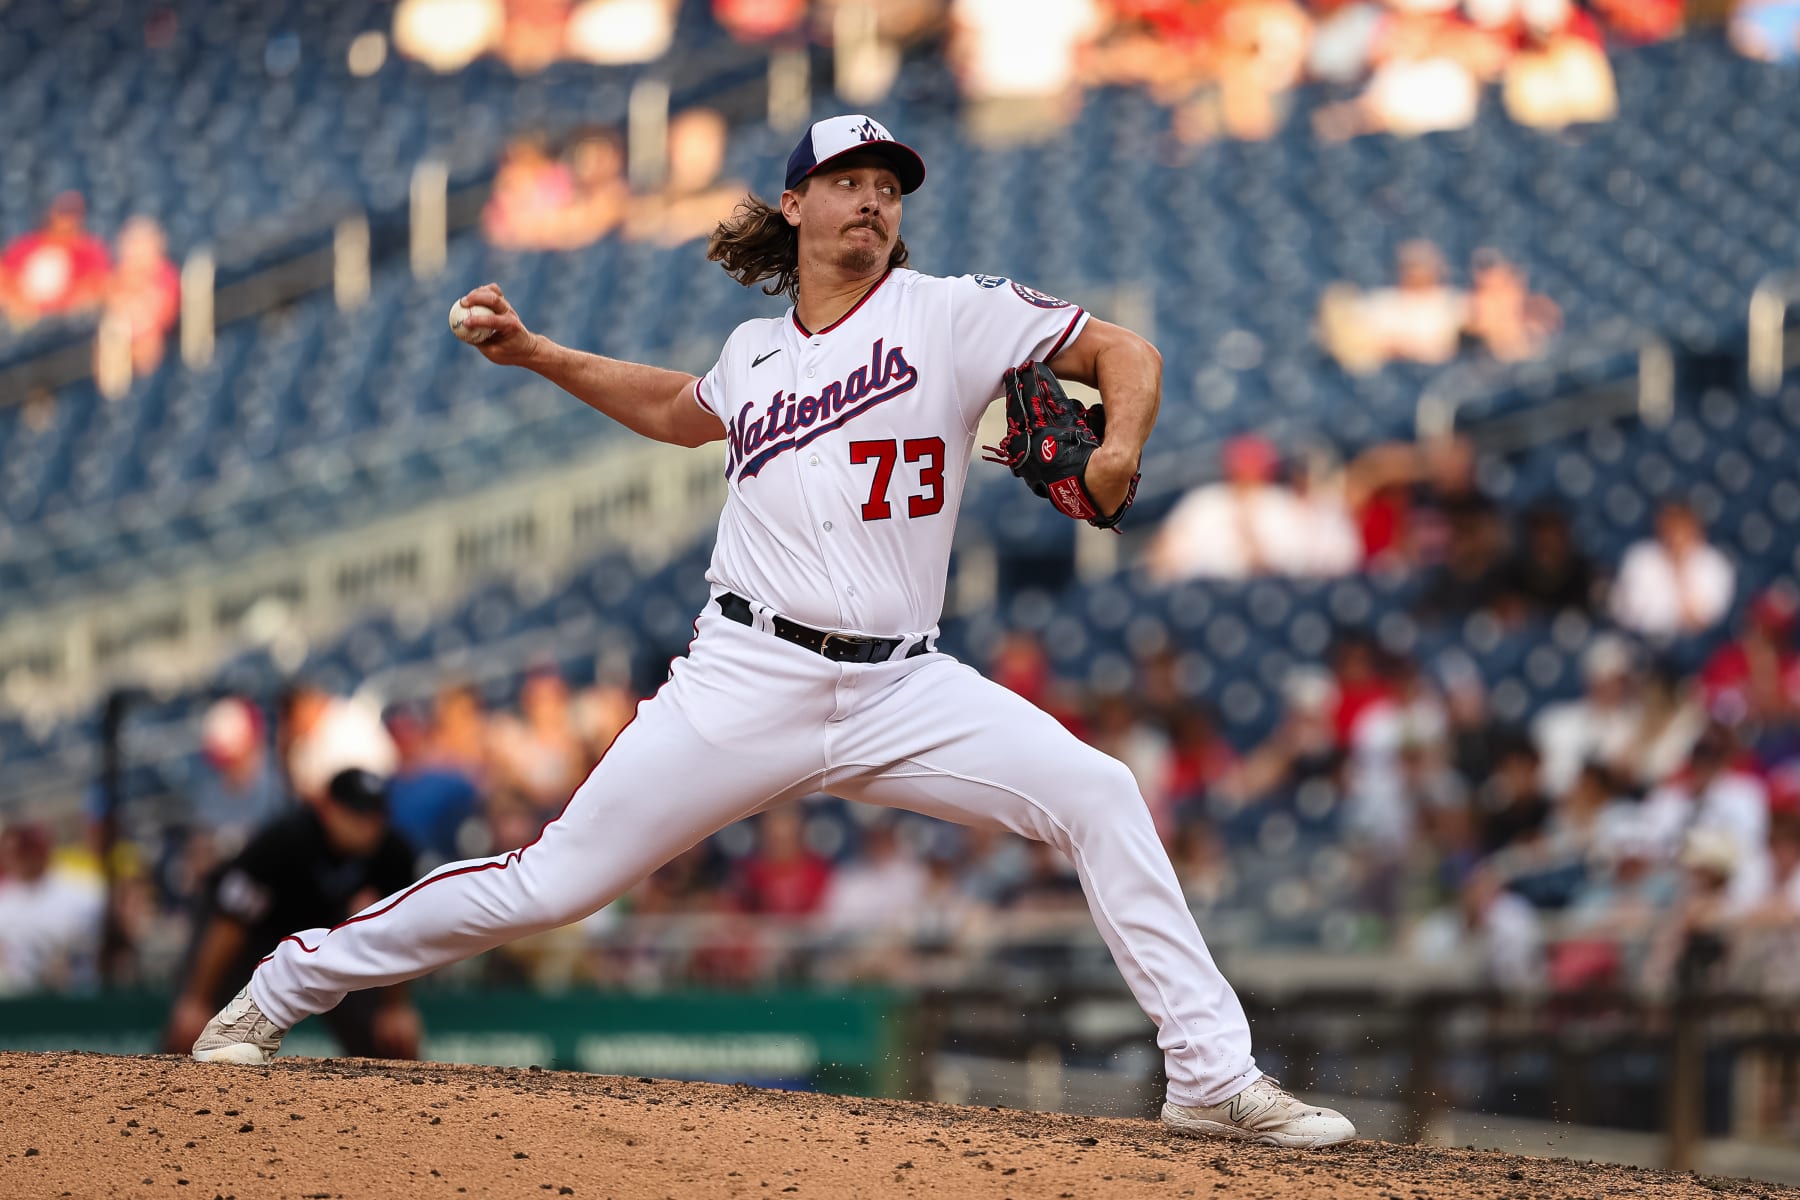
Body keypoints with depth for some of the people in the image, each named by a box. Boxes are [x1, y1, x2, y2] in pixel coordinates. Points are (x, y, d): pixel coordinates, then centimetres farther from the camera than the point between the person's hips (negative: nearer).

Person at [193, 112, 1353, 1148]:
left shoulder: (950, 313, 3)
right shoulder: (757, 352, 13)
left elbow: (1124, 351, 1)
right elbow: (679, 410, 36)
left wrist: (1119, 448, -19)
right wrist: (536, 354, 27)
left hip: (905, 689, -1)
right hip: (751, 680, 1)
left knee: (1099, 798, -20)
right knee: (550, 884, -2)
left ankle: (1214, 1077, -14)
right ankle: (282, 989, 12)